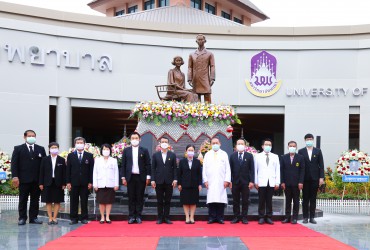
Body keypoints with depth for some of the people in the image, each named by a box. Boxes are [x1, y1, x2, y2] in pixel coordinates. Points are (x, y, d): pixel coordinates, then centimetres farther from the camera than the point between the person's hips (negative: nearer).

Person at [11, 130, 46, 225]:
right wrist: (15, 176, -12)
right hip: (24, 179, -2)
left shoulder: (41, 149, 10)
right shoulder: (18, 149, 4)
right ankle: (22, 218, 11)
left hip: (37, 180, 2)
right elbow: (14, 163, -2)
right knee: (23, 200, 4)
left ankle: (33, 217, 13)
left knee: (35, 199, 6)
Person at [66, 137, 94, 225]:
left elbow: (91, 170, 3)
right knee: (74, 201, 4)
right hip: (74, 182, 0)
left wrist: (90, 182, -4)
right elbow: (68, 170, 4)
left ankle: (84, 218, 10)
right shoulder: (70, 156, 7)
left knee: (84, 201, 4)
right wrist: (68, 182, -3)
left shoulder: (89, 156, 6)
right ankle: (74, 218, 10)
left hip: (85, 183, 0)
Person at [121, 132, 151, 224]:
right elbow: (123, 165, 7)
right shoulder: (126, 150, 8)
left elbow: (148, 164, 3)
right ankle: (131, 216, 7)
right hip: (130, 177, 1)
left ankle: (138, 216, 8)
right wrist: (123, 177, 1)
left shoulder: (144, 150, 4)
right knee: (131, 197, 3)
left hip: (141, 177, -1)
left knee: (140, 197, 3)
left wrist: (148, 177, -3)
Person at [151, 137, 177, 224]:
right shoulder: (155, 155, 7)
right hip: (159, 181, 0)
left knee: (167, 201, 4)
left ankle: (166, 218, 9)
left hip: (169, 181, 0)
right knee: (160, 201, 4)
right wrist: (152, 180, -3)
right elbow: (153, 168, 4)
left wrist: (175, 179, -4)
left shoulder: (172, 155, 7)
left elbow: (175, 168, 5)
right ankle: (160, 218, 10)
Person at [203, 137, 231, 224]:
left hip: (221, 182, 0)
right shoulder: (207, 155, 13)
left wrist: (227, 180, -4)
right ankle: (212, 218, 1)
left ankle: (220, 218, 2)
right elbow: (204, 168, 10)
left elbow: (227, 168, 6)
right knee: (211, 200, -4)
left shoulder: (224, 154, 11)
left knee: (221, 200, -4)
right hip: (210, 182, 1)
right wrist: (205, 180, -1)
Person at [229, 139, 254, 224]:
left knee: (245, 201, 3)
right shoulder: (232, 156, 7)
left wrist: (252, 181, -7)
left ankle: (244, 217, 9)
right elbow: (230, 169, 5)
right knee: (235, 201, 4)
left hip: (245, 182, -1)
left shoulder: (249, 156, 4)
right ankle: (236, 217, 10)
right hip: (235, 182, 1)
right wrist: (230, 181, -2)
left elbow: (252, 169, 1)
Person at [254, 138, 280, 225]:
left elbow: (277, 170, 8)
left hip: (271, 182, 1)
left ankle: (268, 217, 9)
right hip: (261, 182, -1)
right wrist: (255, 182, -2)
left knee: (269, 200, 3)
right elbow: (255, 170, 5)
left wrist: (277, 182, 1)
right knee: (261, 200, 0)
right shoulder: (258, 156, 8)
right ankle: (261, 217, 6)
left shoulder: (275, 157, 12)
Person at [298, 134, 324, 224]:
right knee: (305, 198, 3)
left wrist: (321, 177, -4)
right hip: (305, 178, -1)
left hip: (315, 178, 1)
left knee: (313, 198, 4)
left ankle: (312, 217, 8)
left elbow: (321, 165, 4)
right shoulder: (301, 151, 4)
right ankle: (305, 217, 7)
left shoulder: (318, 151, 7)